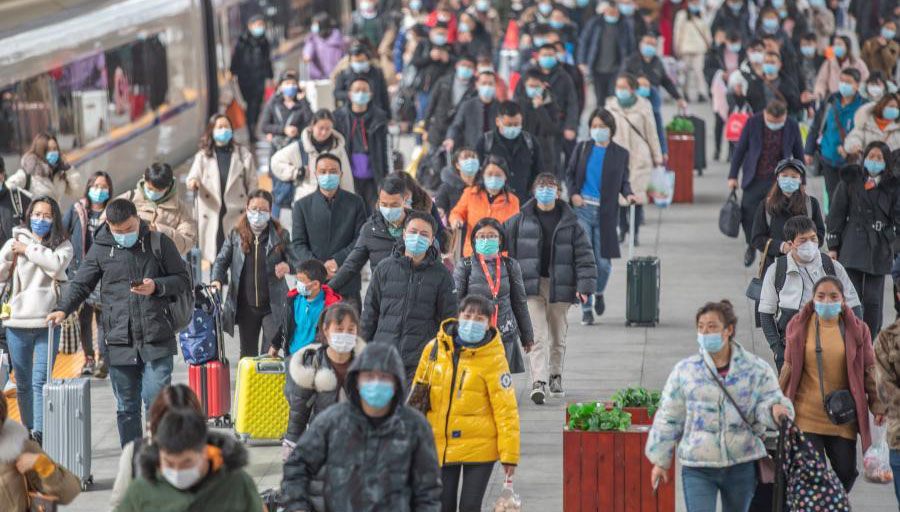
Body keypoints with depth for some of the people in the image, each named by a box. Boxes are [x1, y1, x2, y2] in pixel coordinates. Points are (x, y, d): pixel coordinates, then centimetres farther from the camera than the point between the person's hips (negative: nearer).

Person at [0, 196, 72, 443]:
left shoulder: (62, 244, 6)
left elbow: (57, 264, -14)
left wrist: (28, 250, -6)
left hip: (47, 322, -2)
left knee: (40, 381, -12)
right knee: (23, 383, 8)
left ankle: (40, 433, -19)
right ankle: (28, 433, 18)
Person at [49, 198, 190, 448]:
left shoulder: (159, 243, 2)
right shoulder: (101, 249, 6)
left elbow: (183, 279, 6)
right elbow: (81, 284, 9)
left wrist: (157, 287, -12)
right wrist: (62, 309, -8)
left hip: (156, 341, -2)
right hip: (119, 343, 2)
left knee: (156, 399, -9)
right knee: (126, 408, 8)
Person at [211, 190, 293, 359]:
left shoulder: (280, 236, -1)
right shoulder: (236, 235, 3)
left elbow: (295, 262, 4)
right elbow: (222, 261, 6)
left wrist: (287, 266, -20)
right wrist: (217, 280, -13)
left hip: (272, 307, -2)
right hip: (245, 306, 2)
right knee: (248, 354, 12)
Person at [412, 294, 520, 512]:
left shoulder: (493, 358, -11)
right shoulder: (434, 348, 1)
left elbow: (506, 409, -10)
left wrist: (510, 455, -13)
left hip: (479, 447, -4)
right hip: (440, 446, 4)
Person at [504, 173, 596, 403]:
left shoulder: (570, 223, 1)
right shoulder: (520, 221, 2)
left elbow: (584, 255, 0)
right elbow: (505, 246, 8)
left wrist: (585, 287, -8)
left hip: (560, 286, 1)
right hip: (531, 286, -1)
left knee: (558, 335, 13)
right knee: (537, 336, -11)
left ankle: (556, 376, 32)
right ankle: (539, 382, -18)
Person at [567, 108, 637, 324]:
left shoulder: (620, 154, 7)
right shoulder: (582, 148, 8)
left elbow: (623, 181, 10)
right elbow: (570, 174, 11)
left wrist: (628, 194, -11)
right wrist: (573, 193, -6)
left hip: (605, 213, 0)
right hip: (582, 209, 0)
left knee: (603, 261, 2)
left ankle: (599, 293, 35)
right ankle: (586, 309, 0)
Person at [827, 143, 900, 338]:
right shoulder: (850, 182, 4)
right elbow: (836, 215, 5)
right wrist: (833, 246, 2)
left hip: (879, 248, 1)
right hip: (853, 247, -1)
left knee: (873, 299, 0)